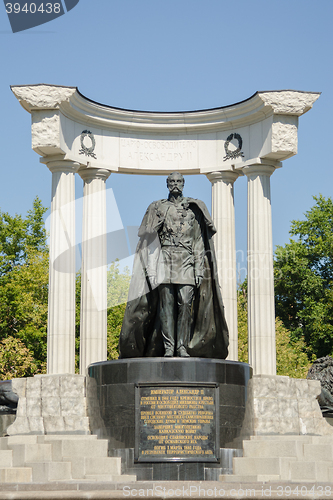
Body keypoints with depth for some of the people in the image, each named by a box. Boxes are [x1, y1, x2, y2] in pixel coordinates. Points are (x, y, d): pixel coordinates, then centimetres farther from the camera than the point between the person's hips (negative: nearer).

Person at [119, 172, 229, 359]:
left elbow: (199, 242, 9)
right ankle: (168, 347, -7)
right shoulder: (157, 208, 14)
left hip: (187, 261, 0)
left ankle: (183, 346, -8)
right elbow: (150, 241, 9)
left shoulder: (194, 209, 14)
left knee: (185, 302, -10)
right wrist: (150, 269, -2)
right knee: (166, 303, -6)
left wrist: (199, 268, -1)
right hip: (165, 259, 0)